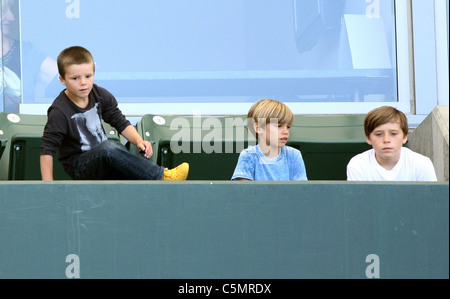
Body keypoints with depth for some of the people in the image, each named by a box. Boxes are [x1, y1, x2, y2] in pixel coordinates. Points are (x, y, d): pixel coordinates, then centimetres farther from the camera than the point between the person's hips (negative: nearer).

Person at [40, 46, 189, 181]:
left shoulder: (100, 95, 0)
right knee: (110, 148, -34)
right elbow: (47, 150, -16)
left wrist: (138, 140, -12)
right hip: (78, 166, -5)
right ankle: (162, 176, -32)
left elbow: (121, 122, 6)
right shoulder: (59, 112, -17)